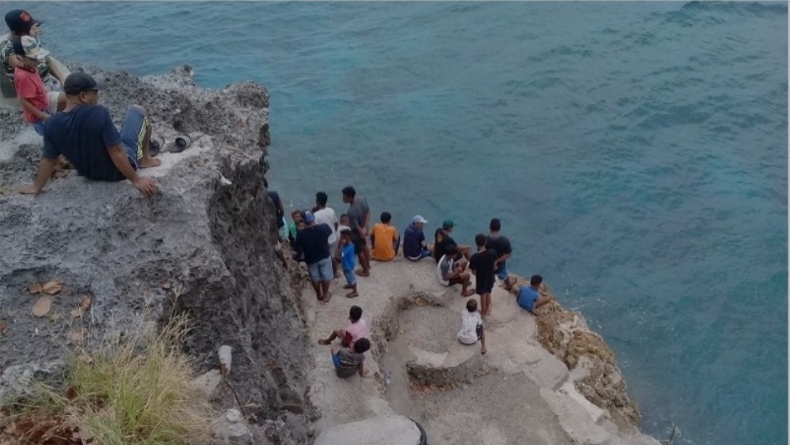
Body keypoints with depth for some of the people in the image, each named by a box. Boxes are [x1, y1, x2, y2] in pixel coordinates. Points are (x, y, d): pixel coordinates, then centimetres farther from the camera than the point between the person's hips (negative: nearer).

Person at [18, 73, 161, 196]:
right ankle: (145, 159, 22)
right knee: (137, 110, 10)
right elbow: (117, 152, -28)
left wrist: (36, 187, 8)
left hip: (90, 174, 5)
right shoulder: (98, 113, -31)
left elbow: (48, 160, -6)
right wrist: (136, 180, -20)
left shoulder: (51, 124, -15)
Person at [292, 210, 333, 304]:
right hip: (324, 257, 1)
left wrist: (299, 254, 10)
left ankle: (319, 295, 39)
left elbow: (297, 248, -12)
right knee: (325, 276, 20)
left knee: (315, 278, 22)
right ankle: (325, 295, 34)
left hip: (311, 259, 0)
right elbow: (329, 231, 5)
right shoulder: (324, 228, -19)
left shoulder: (301, 234, -23)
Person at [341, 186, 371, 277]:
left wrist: (362, 234, -12)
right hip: (363, 230, 7)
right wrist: (365, 228, -13)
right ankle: (368, 265, 54)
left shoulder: (351, 212, -41)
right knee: (364, 246, 31)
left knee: (360, 252, 18)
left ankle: (365, 271, 39)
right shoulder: (361, 199, -19)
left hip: (357, 234, -7)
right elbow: (368, 212, -8)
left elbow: (357, 227, -30)